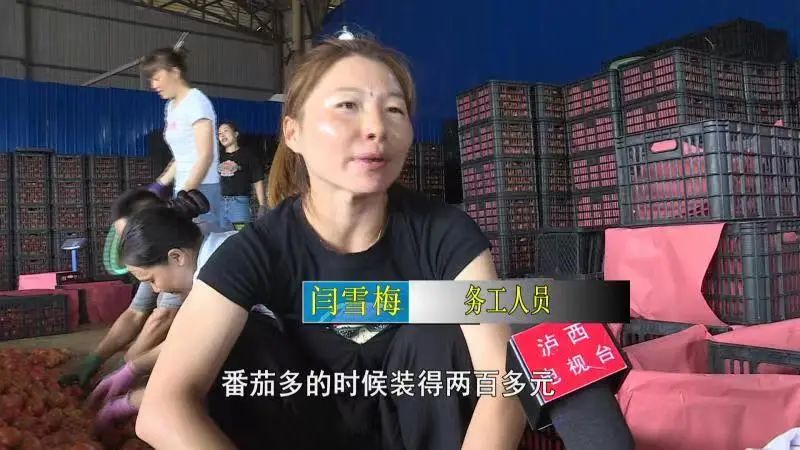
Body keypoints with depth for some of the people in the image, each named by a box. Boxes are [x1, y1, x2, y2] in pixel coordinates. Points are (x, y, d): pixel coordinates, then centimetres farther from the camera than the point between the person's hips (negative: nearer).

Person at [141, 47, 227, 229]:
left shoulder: (196, 101, -8)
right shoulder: (171, 106, 17)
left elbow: (206, 156, -15)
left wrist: (184, 195, -19)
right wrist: (159, 185, 14)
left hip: (202, 191, -7)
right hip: (184, 191, 8)